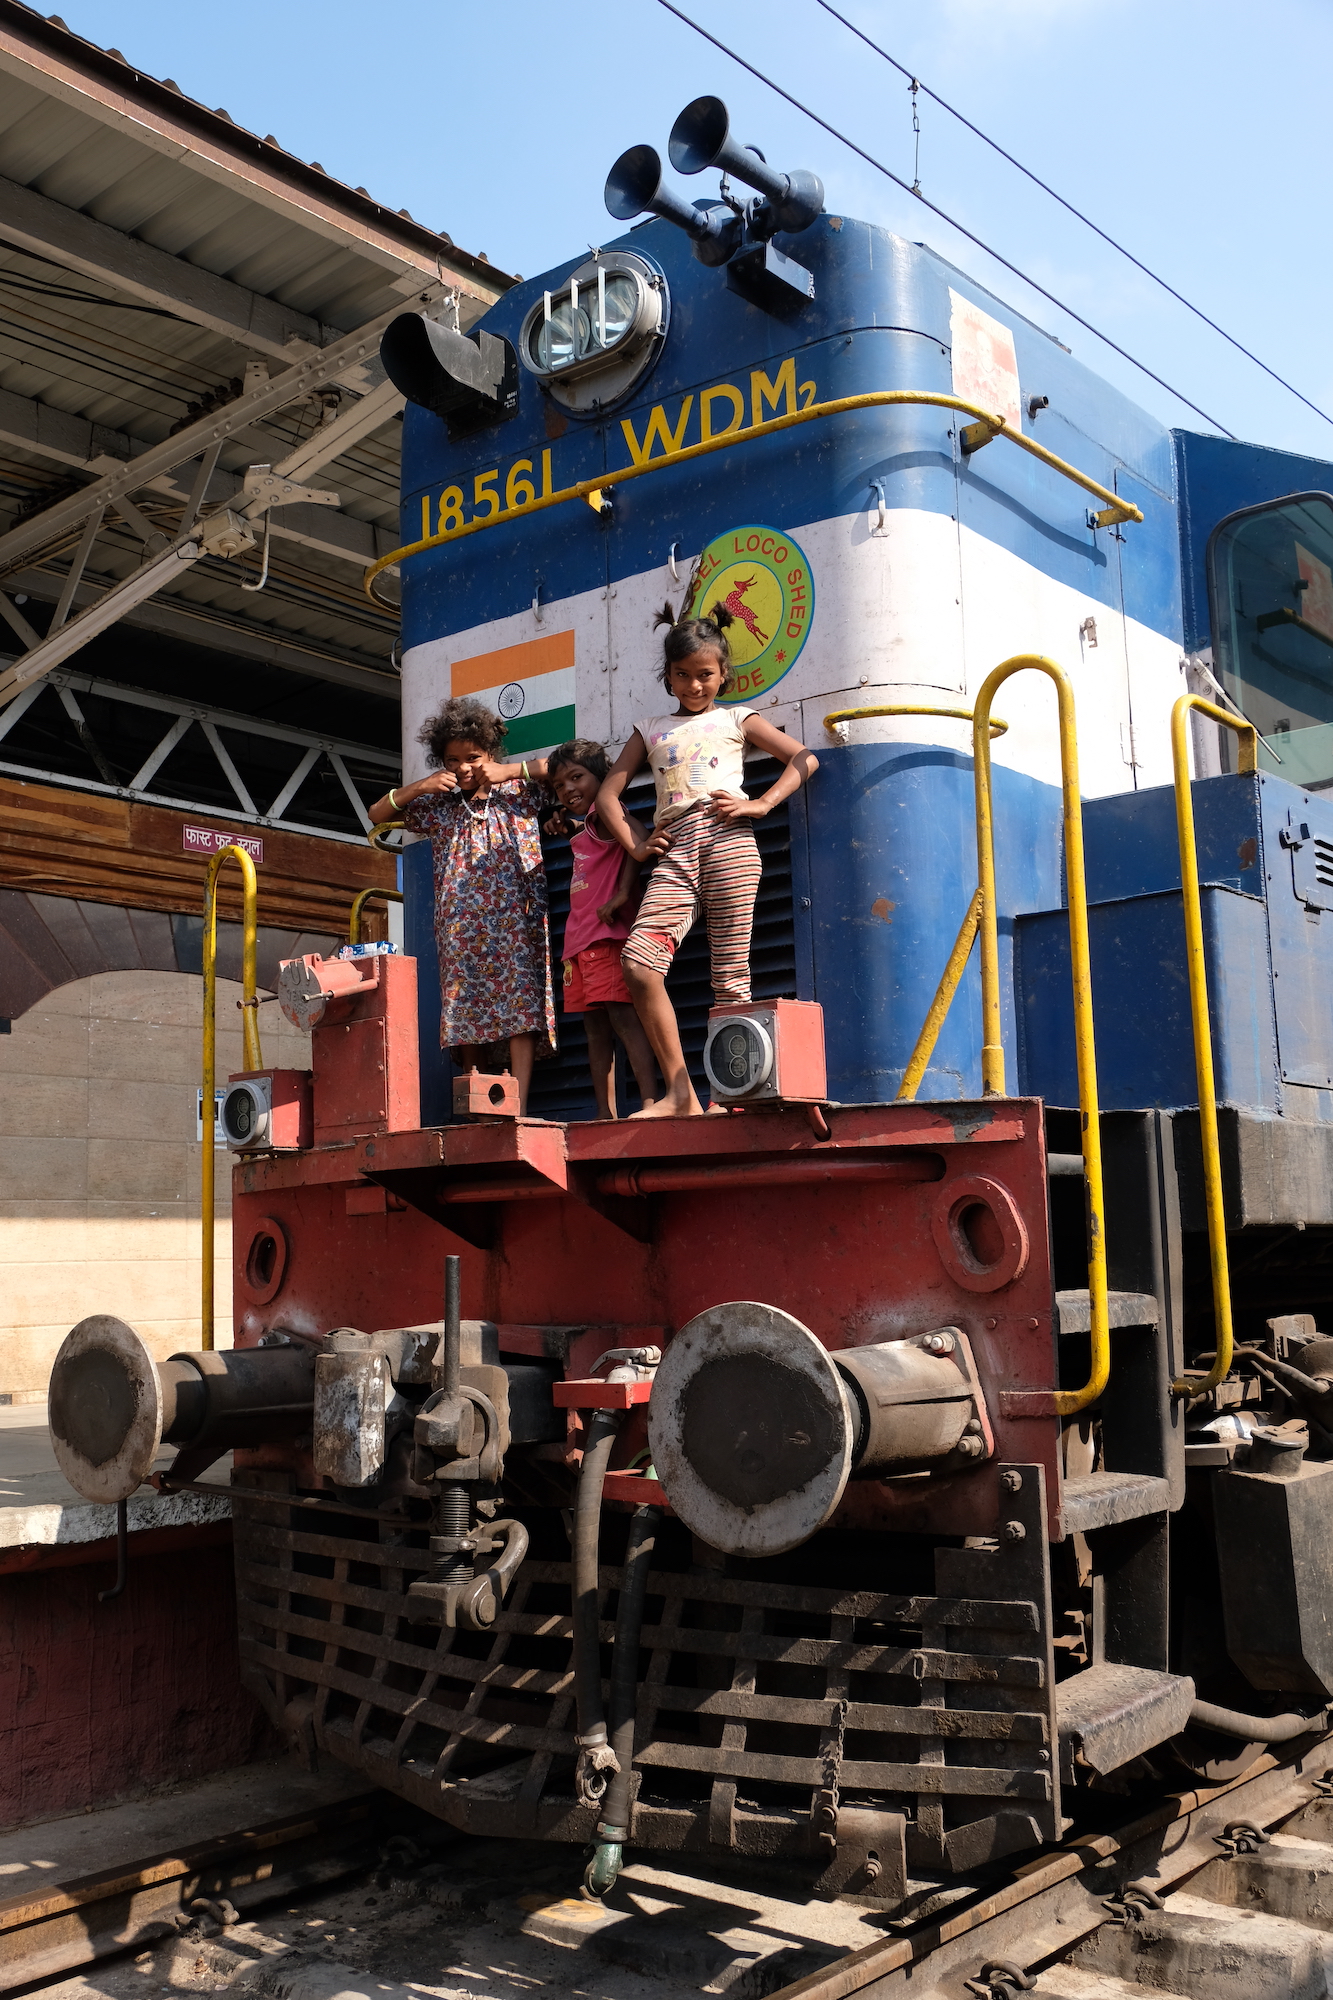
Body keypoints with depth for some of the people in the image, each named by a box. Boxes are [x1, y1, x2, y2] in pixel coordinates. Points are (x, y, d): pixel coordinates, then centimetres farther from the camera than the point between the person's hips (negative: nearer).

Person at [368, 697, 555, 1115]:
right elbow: (378, 815, 21)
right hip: (460, 926, 3)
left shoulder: (519, 793, 10)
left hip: (514, 919, -3)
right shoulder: (438, 806, 17)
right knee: (467, 1015, -3)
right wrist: (419, 787, 5)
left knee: (520, 1004, -14)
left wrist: (511, 772, -3)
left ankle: (518, 1107, -20)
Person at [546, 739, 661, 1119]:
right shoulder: (580, 826, 21)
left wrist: (622, 894, -27)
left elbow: (637, 838, -24)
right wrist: (563, 823, 25)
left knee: (622, 1016, -17)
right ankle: (605, 1114, 9)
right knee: (595, 1027, 7)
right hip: (579, 938, 10)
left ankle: (650, 1101, -22)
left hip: (607, 932, -10)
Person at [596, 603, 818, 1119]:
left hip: (727, 839, -2)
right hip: (674, 850, 2)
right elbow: (607, 795, 23)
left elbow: (804, 758, 11)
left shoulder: (736, 720, 19)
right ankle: (680, 1093, -18)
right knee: (638, 959, -20)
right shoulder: (651, 729, 25)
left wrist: (760, 804, -2)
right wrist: (635, 845, 7)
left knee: (730, 971, -8)